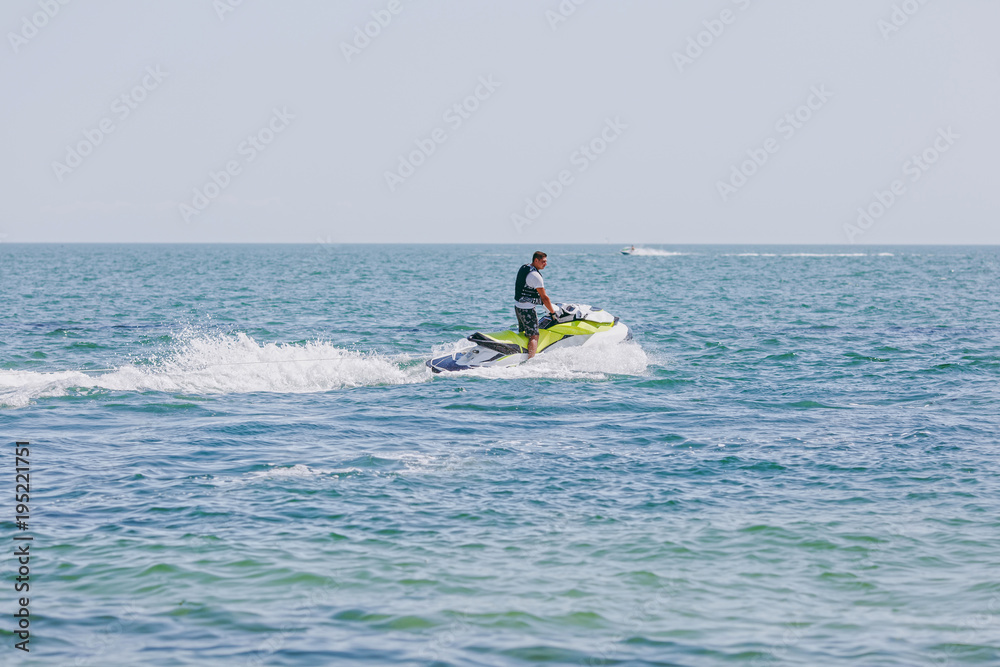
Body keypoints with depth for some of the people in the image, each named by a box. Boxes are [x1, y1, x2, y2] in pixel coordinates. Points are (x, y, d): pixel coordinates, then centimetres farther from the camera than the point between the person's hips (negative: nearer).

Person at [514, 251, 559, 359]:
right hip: (527, 309, -10)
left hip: (518, 306, 10)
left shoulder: (523, 268, 10)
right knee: (534, 336, -11)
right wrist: (553, 312, -6)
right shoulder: (535, 275, -20)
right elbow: (544, 297, -17)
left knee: (523, 333, 21)